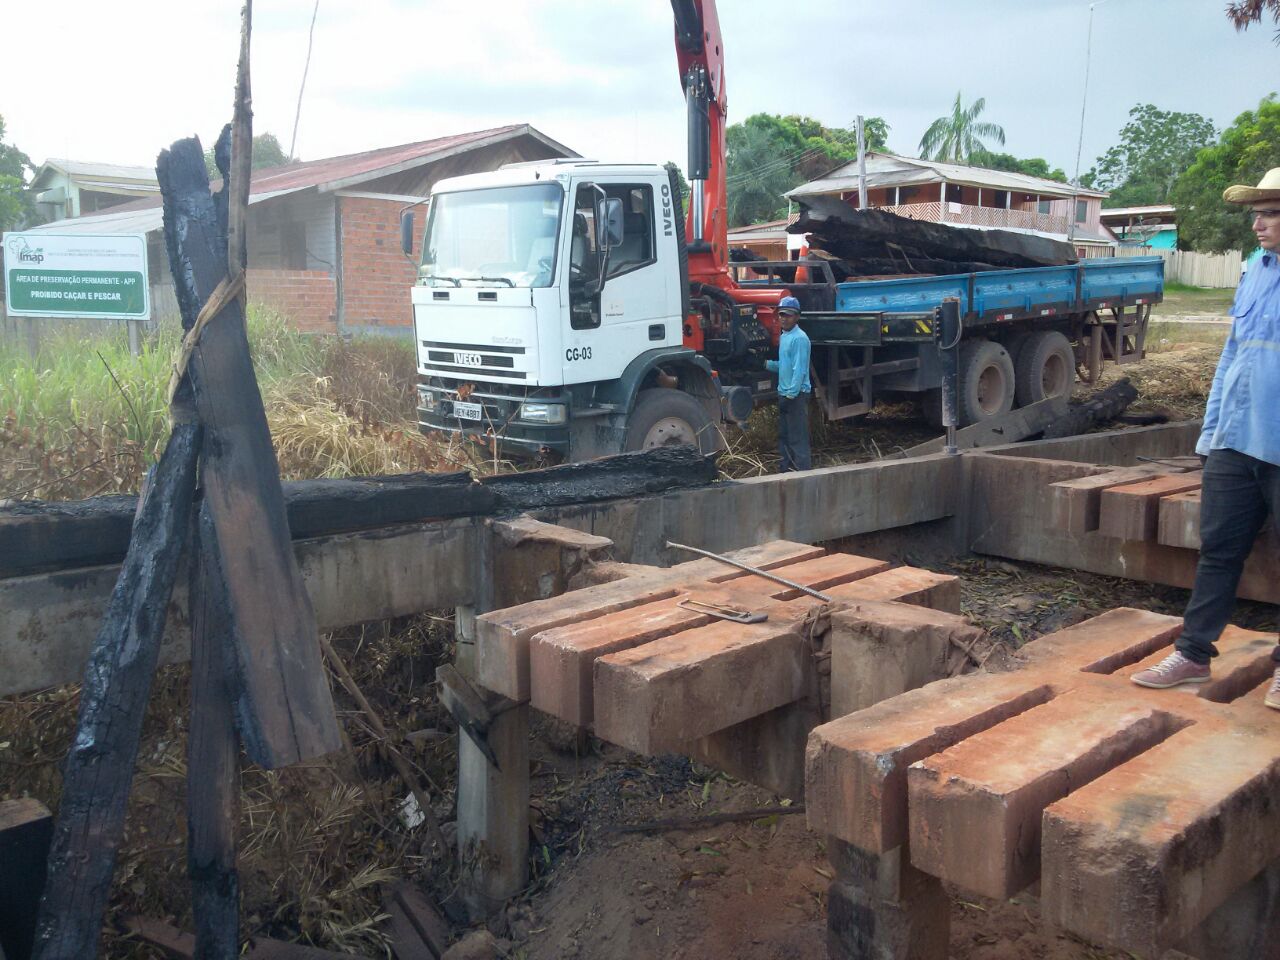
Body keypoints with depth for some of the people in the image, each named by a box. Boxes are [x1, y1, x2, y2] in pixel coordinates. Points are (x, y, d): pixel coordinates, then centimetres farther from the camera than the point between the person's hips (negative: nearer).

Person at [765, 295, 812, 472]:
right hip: (784, 393, 10)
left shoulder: (799, 338, -15)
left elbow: (799, 369, -20)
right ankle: (785, 469, 26)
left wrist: (791, 395, -21)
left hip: (796, 395, -10)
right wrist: (767, 364, 7)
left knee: (797, 437, -7)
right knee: (783, 435, 16)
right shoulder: (783, 337, 14)